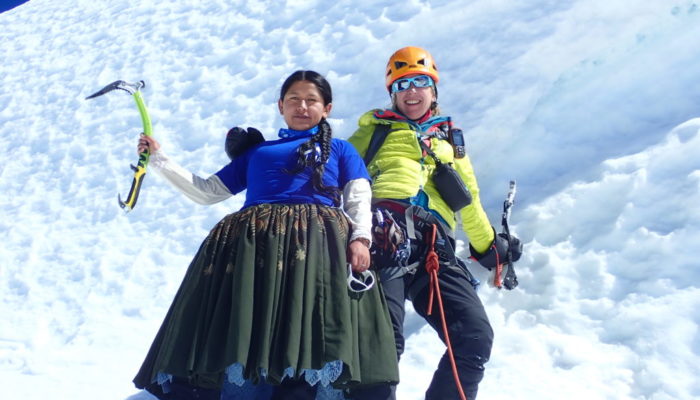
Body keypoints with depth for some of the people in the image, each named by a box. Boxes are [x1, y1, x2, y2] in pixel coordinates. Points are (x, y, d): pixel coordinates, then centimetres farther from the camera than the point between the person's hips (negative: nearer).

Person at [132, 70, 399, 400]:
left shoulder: (339, 149, 27)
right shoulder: (255, 151, 33)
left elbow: (359, 198, 12)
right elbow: (206, 192, 31)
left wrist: (360, 237, -9)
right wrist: (158, 159, 29)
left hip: (316, 237, -2)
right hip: (251, 238, 3)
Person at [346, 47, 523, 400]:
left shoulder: (449, 138, 33)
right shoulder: (375, 127, 24)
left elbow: (468, 199, 36)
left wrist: (489, 246, 36)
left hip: (435, 246, 4)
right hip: (385, 233, -3)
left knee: (476, 339, -8)